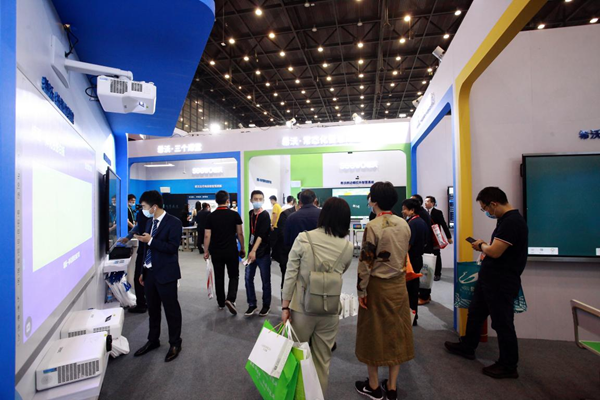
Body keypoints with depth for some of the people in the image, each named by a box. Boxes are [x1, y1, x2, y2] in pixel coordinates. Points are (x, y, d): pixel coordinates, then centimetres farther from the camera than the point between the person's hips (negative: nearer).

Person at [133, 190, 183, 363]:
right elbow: (149, 248, 15)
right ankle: (153, 340, 37)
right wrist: (143, 271, 16)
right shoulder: (150, 222, 9)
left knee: (171, 309, 5)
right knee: (152, 309, 19)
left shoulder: (173, 222, -14)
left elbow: (172, 247, -21)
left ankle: (175, 344, 20)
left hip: (165, 274, -7)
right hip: (150, 272, 7)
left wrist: (150, 240, -24)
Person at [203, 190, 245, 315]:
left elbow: (207, 236, -4)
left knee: (219, 277, 14)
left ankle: (220, 303, 24)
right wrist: (242, 249, 5)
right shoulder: (234, 214, -7)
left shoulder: (211, 216, -3)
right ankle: (230, 299, -7)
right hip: (231, 251, -2)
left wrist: (206, 251, 6)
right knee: (234, 276, 11)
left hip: (216, 252, 2)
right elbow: (240, 233, -5)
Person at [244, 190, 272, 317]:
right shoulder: (250, 213, 7)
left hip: (263, 252, -5)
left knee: (265, 280, 5)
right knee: (248, 278, 6)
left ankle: (266, 305, 22)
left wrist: (254, 251, -32)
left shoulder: (265, 215, -12)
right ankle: (252, 304, 21)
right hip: (251, 250, 6)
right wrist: (250, 250, 13)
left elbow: (261, 235, -22)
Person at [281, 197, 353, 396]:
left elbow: (290, 275, -9)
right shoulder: (348, 247, -5)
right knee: (323, 360, 19)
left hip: (302, 307, -1)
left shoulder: (303, 238, -11)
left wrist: (285, 306, -1)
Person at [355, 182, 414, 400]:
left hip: (378, 285, -5)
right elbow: (405, 256, 8)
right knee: (396, 331, 15)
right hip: (399, 284, 6)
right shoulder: (404, 224, 0)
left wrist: (361, 290, -8)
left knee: (375, 332, 10)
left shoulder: (373, 226, -18)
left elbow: (366, 261, -17)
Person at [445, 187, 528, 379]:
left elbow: (494, 251, -27)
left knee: (502, 323, 6)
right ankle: (467, 347, 39)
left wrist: (481, 245, -9)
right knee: (475, 313, 21)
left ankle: (509, 366, 26)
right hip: (489, 278, 10)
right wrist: (484, 247, 4)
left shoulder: (512, 222, -23)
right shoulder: (507, 219, 8)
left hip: (502, 283, -10)